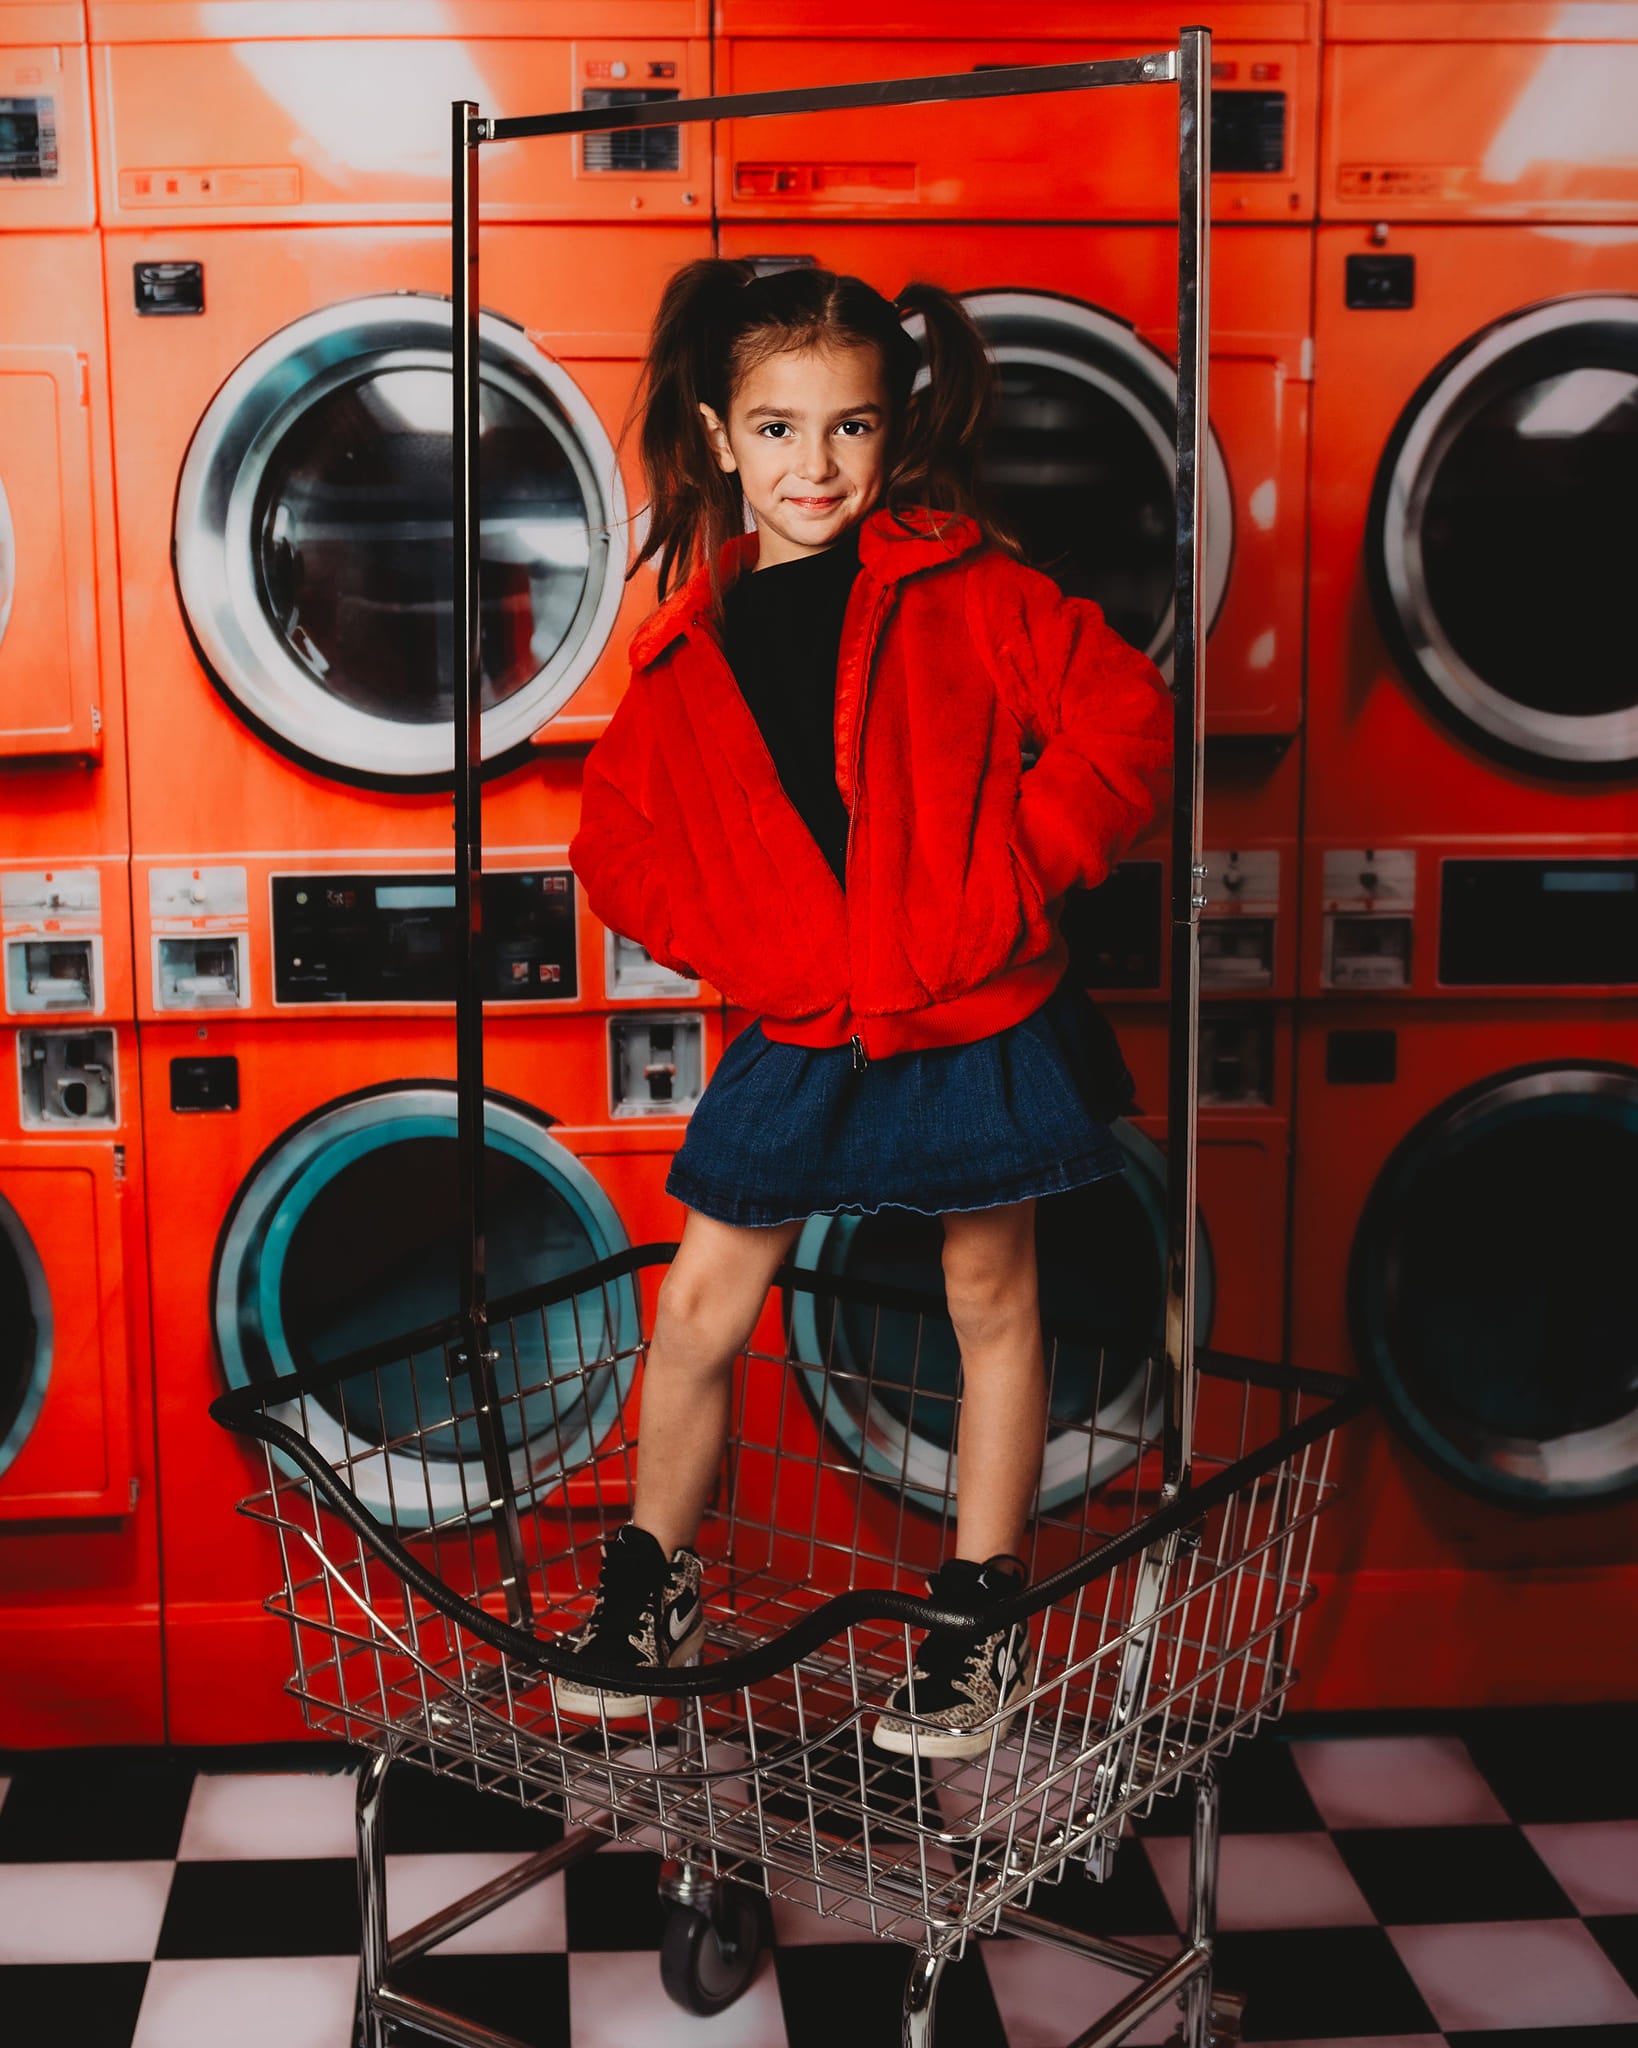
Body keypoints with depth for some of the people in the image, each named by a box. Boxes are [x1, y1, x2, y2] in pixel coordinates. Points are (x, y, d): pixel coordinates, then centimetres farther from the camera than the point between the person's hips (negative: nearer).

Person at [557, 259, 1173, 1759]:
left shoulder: (960, 589, -5)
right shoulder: (691, 648, 5)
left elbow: (1124, 719, -9)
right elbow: (617, 834, 11)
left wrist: (1008, 880, -16)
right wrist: (731, 936, -5)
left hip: (977, 1022, -2)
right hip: (799, 1035, 3)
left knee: (991, 1297, 10)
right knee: (702, 1301, 5)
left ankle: (982, 1619, 26)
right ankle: (655, 1583, 27)